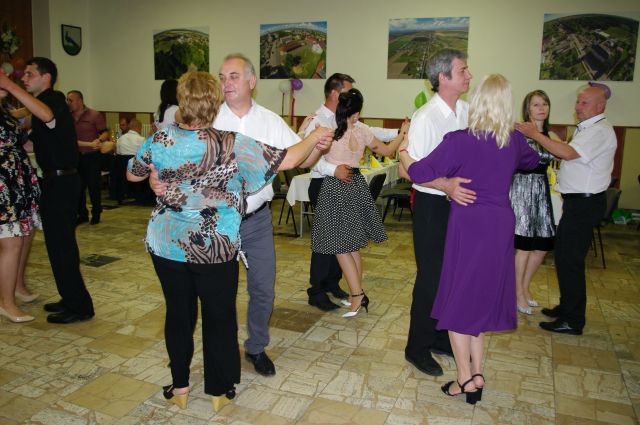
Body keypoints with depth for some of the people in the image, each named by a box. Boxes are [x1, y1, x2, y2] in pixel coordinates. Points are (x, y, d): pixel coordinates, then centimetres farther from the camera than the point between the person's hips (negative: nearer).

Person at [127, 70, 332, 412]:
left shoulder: (160, 140, -4)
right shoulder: (231, 145, -15)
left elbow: (133, 174, 13)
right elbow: (285, 160, -13)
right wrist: (315, 138, 4)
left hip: (166, 244, 3)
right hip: (215, 246, -3)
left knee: (178, 313, 17)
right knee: (219, 317, 13)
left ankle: (179, 387, 31)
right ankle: (219, 391, 27)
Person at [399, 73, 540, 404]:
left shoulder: (459, 141, -16)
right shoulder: (515, 142, 2)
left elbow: (419, 173, -14)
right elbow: (532, 161, 24)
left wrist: (402, 149, 4)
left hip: (468, 225, -5)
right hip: (501, 225, 5)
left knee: (459, 297, 7)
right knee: (484, 294, 18)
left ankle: (466, 380, 13)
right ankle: (477, 371, 25)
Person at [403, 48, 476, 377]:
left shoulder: (466, 111, 5)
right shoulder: (425, 117, -17)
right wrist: (447, 185, -32)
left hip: (459, 201, 7)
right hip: (432, 205, -7)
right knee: (431, 278, 1)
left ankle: (440, 338, 34)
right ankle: (417, 348, 19)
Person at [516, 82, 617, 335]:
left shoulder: (600, 132, -16)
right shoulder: (588, 128, 17)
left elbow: (568, 153, -29)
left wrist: (535, 134, -25)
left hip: (584, 203, -10)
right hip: (577, 200, 10)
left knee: (570, 260, -6)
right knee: (564, 255, 17)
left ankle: (573, 321, 5)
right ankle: (567, 307, 31)